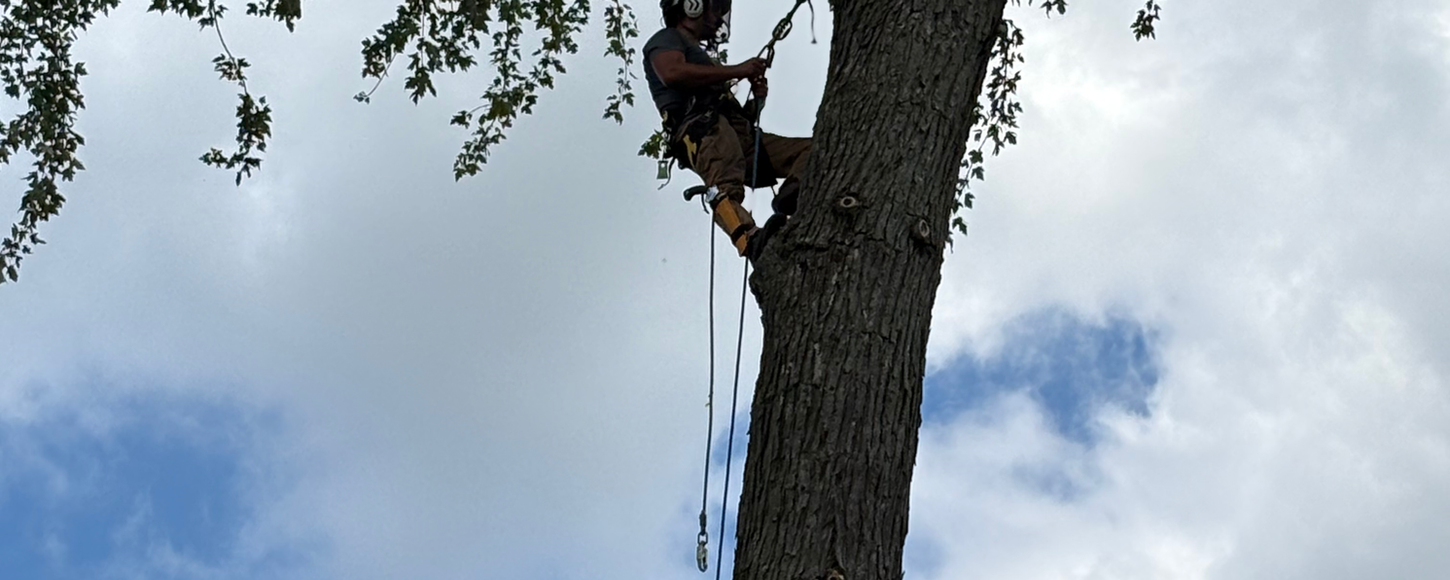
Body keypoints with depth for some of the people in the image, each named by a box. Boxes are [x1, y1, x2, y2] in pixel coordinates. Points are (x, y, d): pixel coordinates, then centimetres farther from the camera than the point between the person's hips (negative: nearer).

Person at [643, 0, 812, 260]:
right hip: (700, 127, -8)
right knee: (726, 187, -37)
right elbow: (671, 72, -8)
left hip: (739, 133, 8)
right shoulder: (667, 38, 19)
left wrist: (756, 101, 17)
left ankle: (791, 198, -40)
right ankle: (751, 239, -64)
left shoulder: (702, 57, 43)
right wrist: (737, 70, -2)